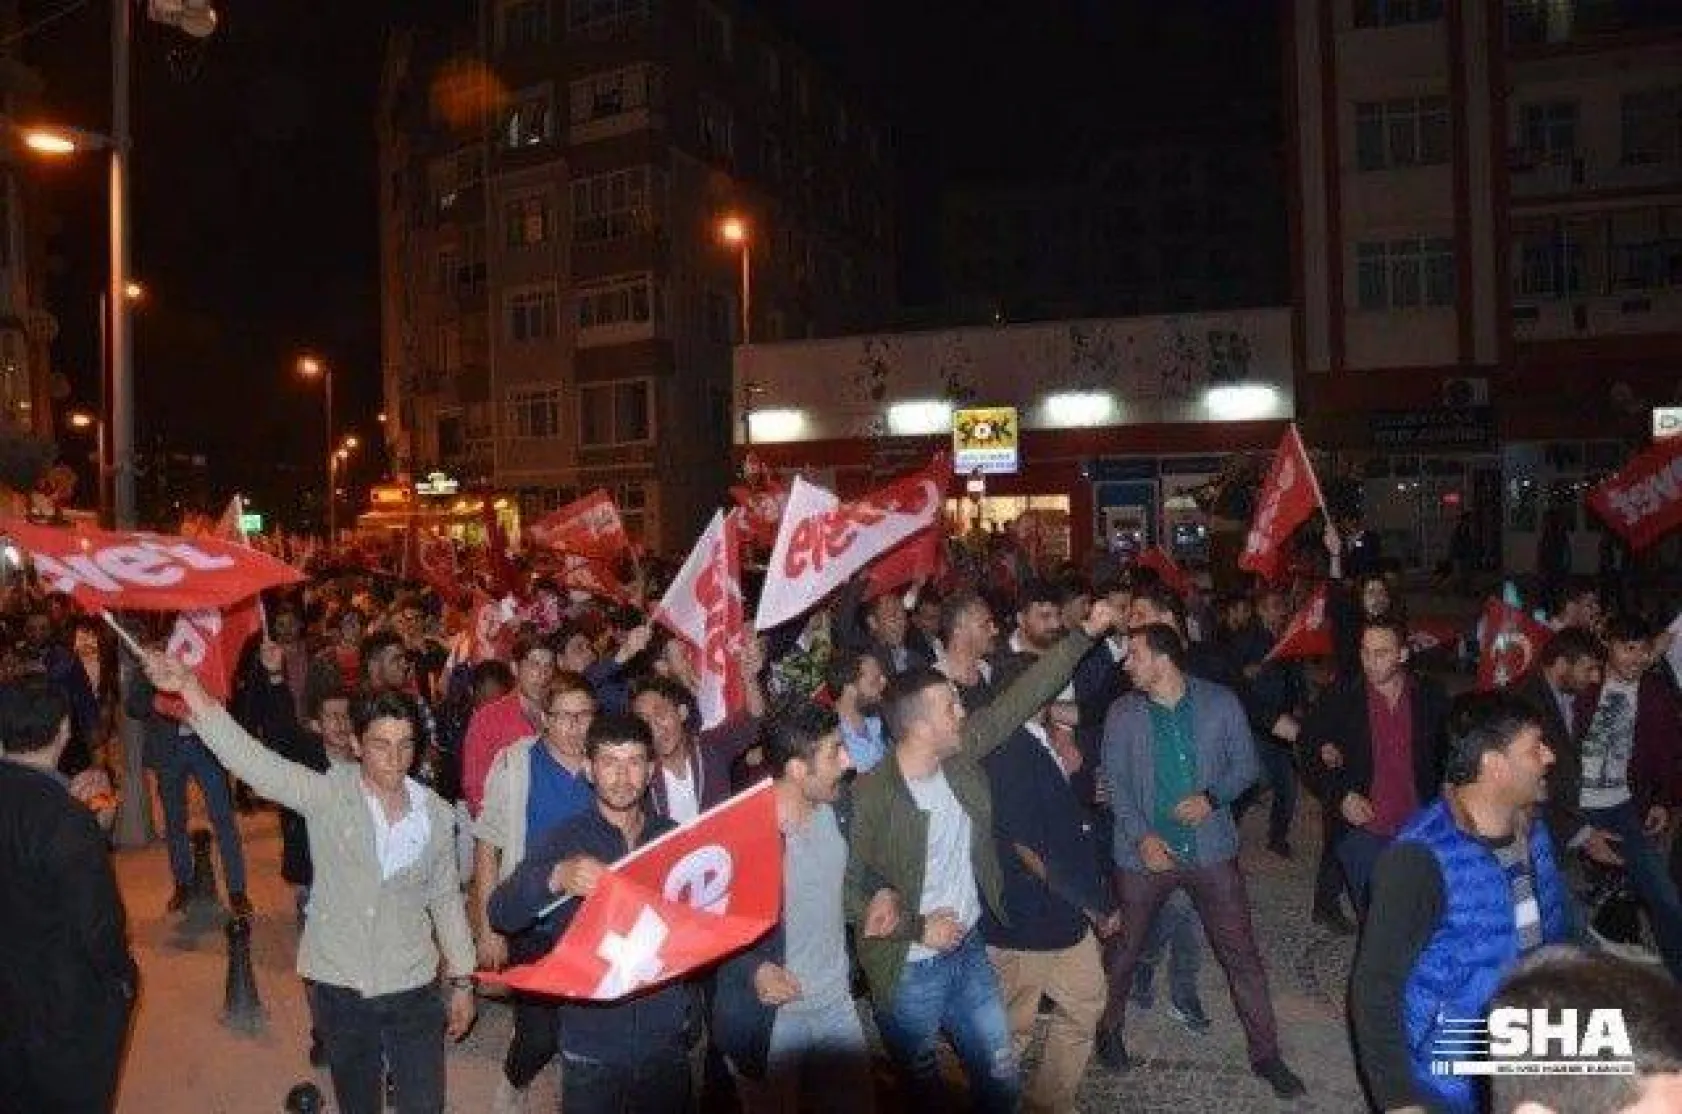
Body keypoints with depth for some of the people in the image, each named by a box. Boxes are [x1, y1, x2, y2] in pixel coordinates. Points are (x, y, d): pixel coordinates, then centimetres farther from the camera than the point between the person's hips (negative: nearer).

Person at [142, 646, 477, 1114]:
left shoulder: (436, 813, -3)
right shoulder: (326, 794, -10)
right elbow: (254, 760, -22)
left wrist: (462, 980, 9)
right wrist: (191, 690, -34)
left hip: (412, 989, 1)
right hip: (338, 987, 0)